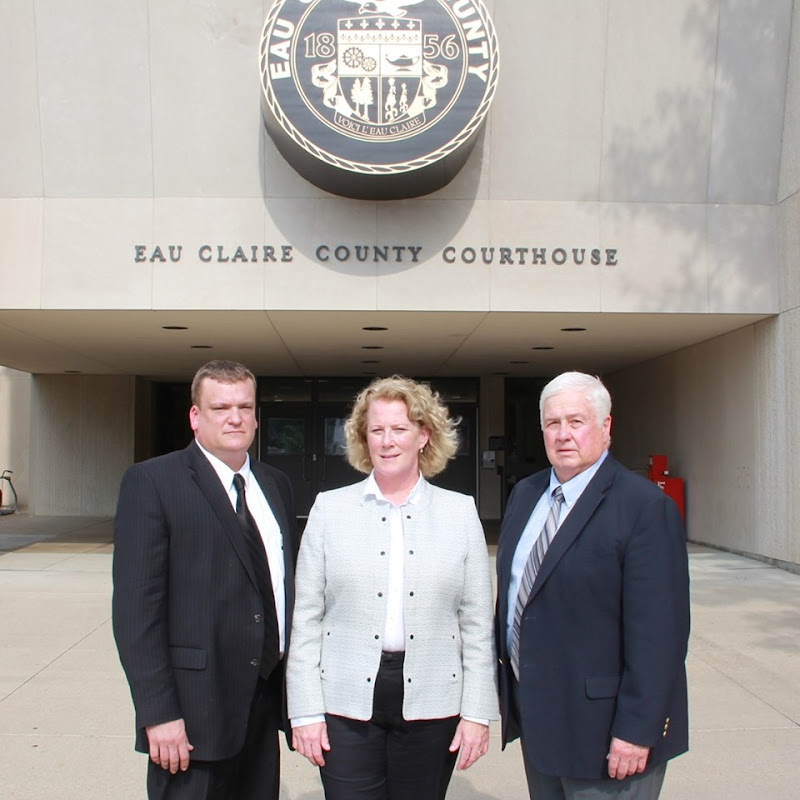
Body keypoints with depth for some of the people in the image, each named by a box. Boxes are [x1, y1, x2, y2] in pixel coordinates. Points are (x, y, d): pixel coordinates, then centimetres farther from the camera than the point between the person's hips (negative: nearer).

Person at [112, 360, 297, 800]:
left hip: (265, 701, 6)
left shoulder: (276, 484, 11)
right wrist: (158, 713, -16)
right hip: (194, 712, -5)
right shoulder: (151, 482, -8)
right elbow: (135, 609, -12)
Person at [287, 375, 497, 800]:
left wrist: (477, 712, 0)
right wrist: (305, 711, -2)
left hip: (431, 705, 1)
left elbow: (477, 623, 3)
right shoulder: (330, 508, 2)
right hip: (347, 704, 0)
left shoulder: (461, 511, 3)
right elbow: (307, 619, 2)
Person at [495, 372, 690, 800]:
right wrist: (506, 685, 13)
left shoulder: (646, 507, -16)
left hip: (601, 725, -7)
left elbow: (659, 631, -19)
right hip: (535, 716, 7)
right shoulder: (524, 495, 8)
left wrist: (636, 731, -20)